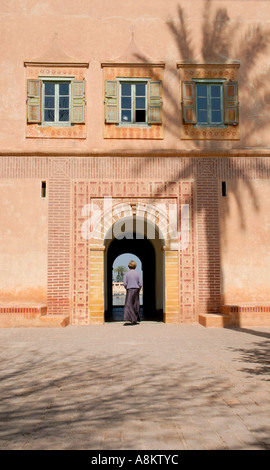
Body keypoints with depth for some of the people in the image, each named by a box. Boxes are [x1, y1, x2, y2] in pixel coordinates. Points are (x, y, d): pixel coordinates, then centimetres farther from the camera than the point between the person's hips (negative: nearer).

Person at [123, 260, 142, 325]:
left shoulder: (127, 274, -3)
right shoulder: (137, 274, 1)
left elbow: (124, 284, -7)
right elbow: (140, 284, -3)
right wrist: (138, 290, 13)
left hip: (129, 290, -2)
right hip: (136, 290, 2)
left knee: (129, 305, -2)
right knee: (136, 305, 10)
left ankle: (133, 319, -16)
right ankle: (136, 319, 10)